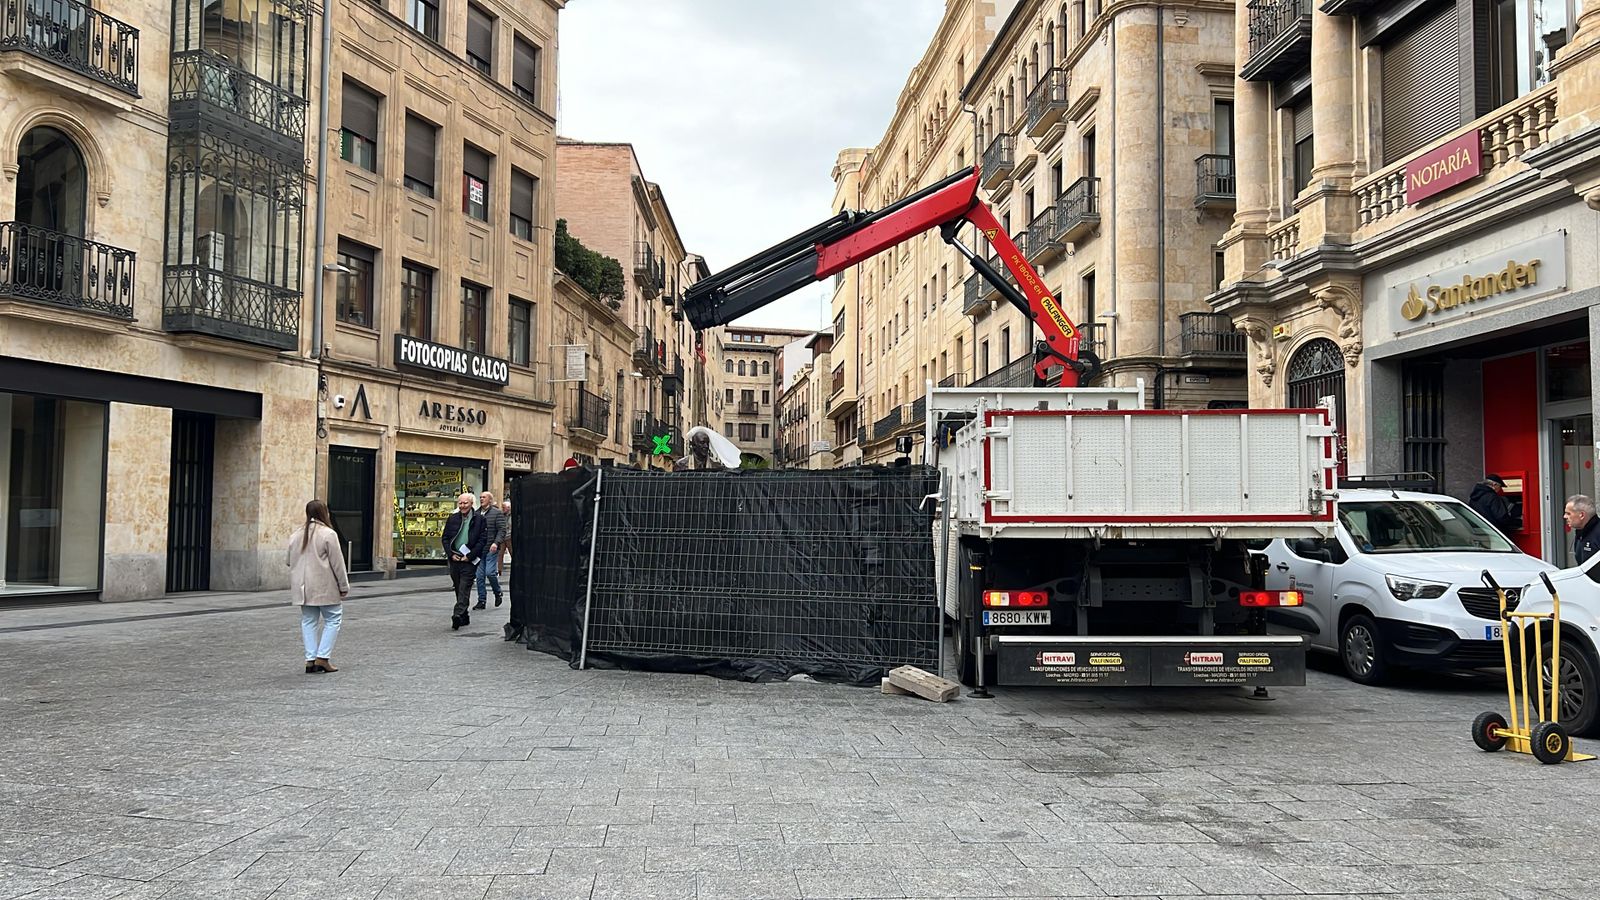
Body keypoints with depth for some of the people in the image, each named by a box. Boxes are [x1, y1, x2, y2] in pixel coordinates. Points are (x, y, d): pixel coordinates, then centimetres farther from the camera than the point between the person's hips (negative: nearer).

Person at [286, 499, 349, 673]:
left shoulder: (297, 535, 10)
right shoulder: (328, 534, -11)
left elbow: (290, 561, 15)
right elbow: (337, 563, -10)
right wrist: (344, 586, -4)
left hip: (303, 587, 6)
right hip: (324, 587, -6)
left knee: (308, 622, 11)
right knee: (333, 620, 3)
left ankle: (310, 659, 8)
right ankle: (322, 657, -4)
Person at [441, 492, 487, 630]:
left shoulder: (479, 519, -2)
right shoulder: (452, 518, 10)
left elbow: (483, 540, -5)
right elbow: (445, 538, 12)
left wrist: (470, 556, -11)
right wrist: (451, 554, -1)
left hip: (469, 560, -5)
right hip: (454, 559, 5)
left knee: (464, 588, -13)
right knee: (458, 589, 10)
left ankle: (458, 615, -23)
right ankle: (464, 617, 19)